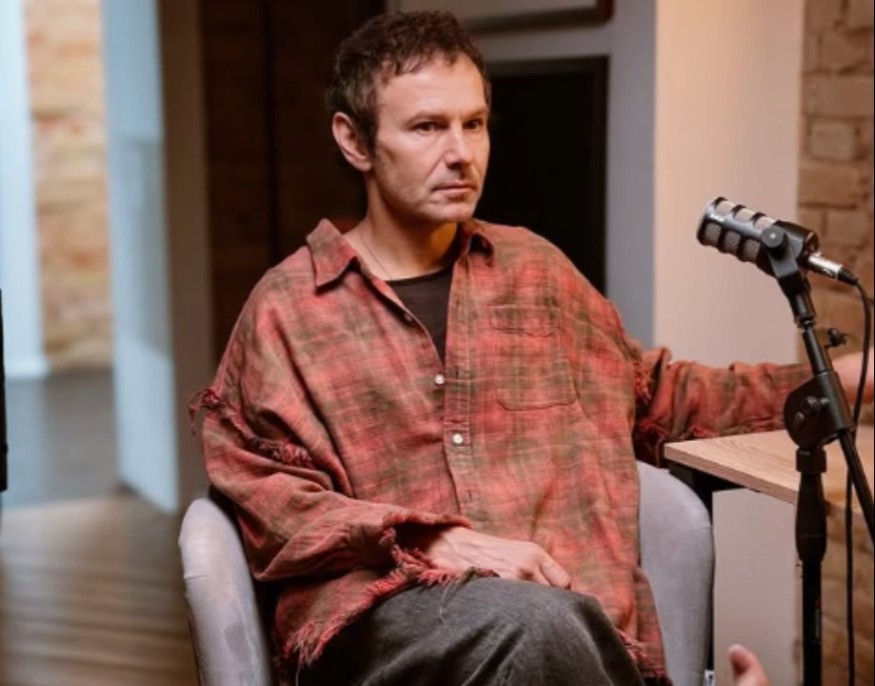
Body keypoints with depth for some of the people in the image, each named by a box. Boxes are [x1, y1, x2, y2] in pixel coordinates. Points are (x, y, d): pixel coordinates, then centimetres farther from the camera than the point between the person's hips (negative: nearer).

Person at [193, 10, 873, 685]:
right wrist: (429, 541, -13)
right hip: (378, 613, -2)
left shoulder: (535, 269, 19)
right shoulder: (287, 306, 6)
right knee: (535, 623, -36)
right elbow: (269, 506, 1)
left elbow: (655, 396, 31)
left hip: (574, 612, 3)